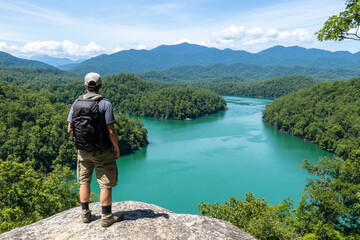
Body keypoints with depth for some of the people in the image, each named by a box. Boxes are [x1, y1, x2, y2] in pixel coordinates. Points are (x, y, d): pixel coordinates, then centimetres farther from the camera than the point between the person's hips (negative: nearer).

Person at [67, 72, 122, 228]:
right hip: (102, 151, -4)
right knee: (106, 184, 6)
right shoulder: (105, 104, -14)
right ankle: (106, 217, 13)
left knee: (84, 181, 18)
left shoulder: (77, 103, 0)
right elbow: (111, 131, -18)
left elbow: (70, 129, 3)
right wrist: (117, 149, -5)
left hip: (83, 150, 5)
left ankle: (85, 214, 29)